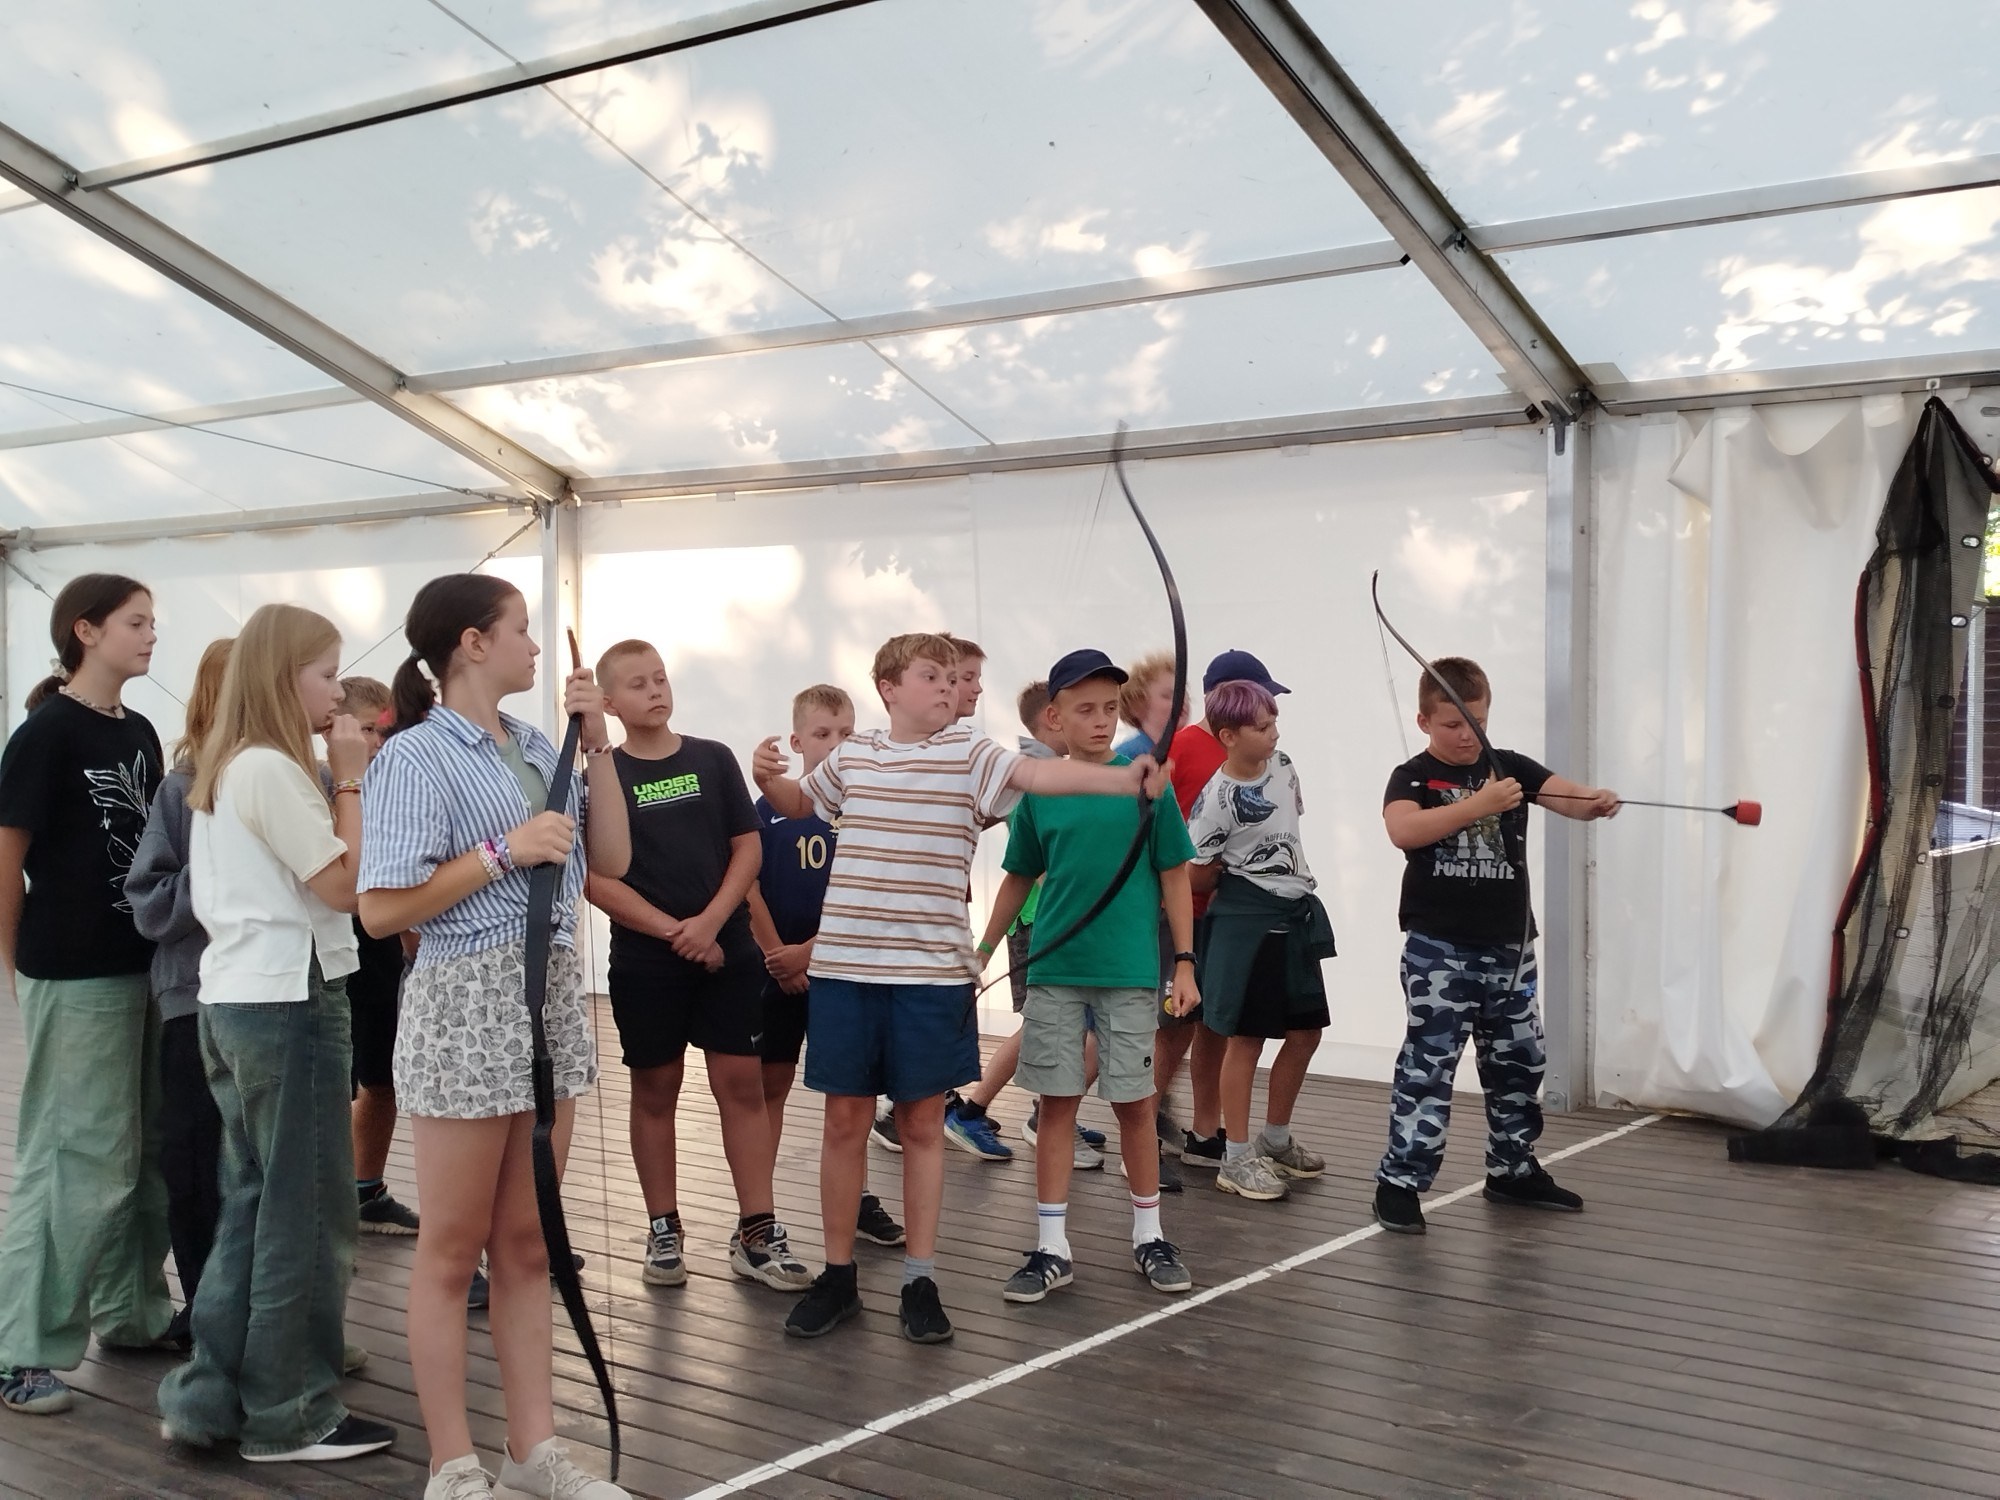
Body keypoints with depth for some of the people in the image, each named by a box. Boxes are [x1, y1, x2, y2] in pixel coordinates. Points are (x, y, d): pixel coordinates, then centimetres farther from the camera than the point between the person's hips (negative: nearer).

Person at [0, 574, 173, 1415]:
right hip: (75, 978, -7)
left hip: (146, 967, 7)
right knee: (80, 1165, -3)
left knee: (147, 1156, 14)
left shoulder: (139, 733, 9)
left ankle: (131, 1311, 28)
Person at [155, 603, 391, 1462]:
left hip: (235, 996, 10)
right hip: (287, 1000, -10)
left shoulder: (220, 767, 14)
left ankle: (210, 1397, 21)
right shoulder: (271, 769, -17)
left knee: (253, 1201, 15)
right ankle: (289, 1417, 9)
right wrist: (351, 781, -12)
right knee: (306, 1213, 0)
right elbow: (344, 885, -17)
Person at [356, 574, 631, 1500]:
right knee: (454, 1249, 5)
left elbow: (612, 860, 11)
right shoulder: (416, 756, -10)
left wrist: (596, 747, 4)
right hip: (464, 1004, -7)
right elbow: (382, 910, -14)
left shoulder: (535, 748, 10)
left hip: (550, 997, 7)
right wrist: (503, 851, -18)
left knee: (525, 1243, 13)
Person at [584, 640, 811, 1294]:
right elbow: (597, 879, -6)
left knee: (742, 1084, 1)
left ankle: (757, 1233, 6)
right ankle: (663, 1232, 19)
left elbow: (749, 849, 3)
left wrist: (709, 922, -11)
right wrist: (671, 931, -12)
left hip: (728, 952, 2)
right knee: (655, 1091, 8)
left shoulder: (713, 760, 5)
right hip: (644, 962, -1)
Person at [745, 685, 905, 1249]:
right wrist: (779, 958, -9)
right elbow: (750, 890, -4)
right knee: (770, 1085, 5)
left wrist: (810, 950, -14)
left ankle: (856, 1198, 23)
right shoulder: (772, 809, -3)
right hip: (780, 971, -1)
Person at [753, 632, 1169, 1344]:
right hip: (843, 965, 2)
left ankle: (920, 1279, 17)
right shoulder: (852, 756, 8)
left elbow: (1035, 773, -20)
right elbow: (800, 802, 27)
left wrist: (1122, 777, -37)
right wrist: (767, 779, 5)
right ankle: (838, 1274, 21)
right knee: (845, 1120, 8)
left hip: (931, 971, -2)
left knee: (922, 1122, 6)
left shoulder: (968, 753, -2)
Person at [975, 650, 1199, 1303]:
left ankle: (1149, 1237, 23)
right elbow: (1019, 879, 13)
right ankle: (1052, 1249, 15)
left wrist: (1184, 962, -2)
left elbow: (1173, 876, 1)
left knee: (1134, 1102, 7)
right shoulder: (1037, 792, 2)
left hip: (1129, 972, -1)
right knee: (1056, 1102, 6)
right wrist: (982, 951, 14)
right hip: (1053, 972, 2)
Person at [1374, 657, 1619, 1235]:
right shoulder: (1413, 777, -5)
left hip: (1509, 946, 5)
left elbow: (1563, 793, -10)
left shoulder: (1512, 767, 6)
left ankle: (1512, 1169, 32)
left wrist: (1594, 799, -32)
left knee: (1518, 1061, 16)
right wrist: (1478, 804, -32)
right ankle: (1399, 1179, 0)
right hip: (1438, 947, -5)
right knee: (1427, 1062, -6)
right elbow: (1402, 829, -25)